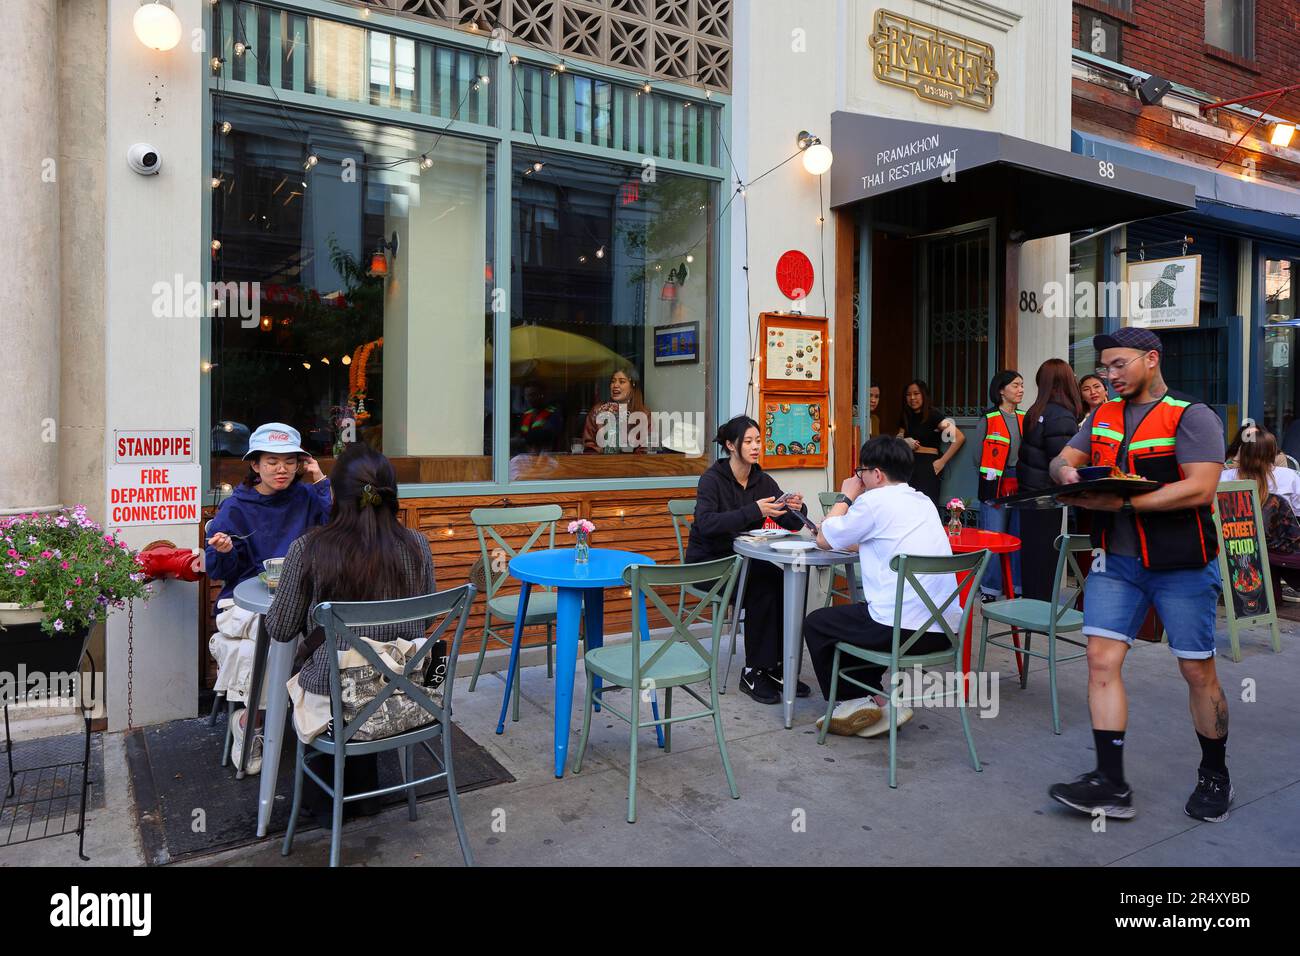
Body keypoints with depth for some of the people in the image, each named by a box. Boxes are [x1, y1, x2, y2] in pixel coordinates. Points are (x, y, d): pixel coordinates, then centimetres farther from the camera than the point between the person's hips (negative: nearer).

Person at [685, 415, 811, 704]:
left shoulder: (761, 480, 5)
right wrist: (753, 511, -37)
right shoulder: (712, 479, -12)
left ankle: (777, 666, -12)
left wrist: (797, 508, -22)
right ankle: (753, 672, -19)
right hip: (709, 563, -5)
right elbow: (705, 523, -29)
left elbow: (792, 524, 2)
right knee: (763, 586, -30)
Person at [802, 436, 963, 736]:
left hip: (904, 629, -8)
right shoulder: (923, 501, 16)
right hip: (945, 631, 8)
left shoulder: (876, 500, -8)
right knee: (858, 614, 33)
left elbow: (825, 539, 4)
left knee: (815, 623, 14)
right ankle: (875, 700, 25)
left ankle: (858, 700, 18)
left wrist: (846, 497, 15)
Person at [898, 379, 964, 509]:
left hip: (927, 465, -6)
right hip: (909, 464, 6)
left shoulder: (933, 414, -6)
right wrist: (905, 443, -1)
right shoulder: (906, 417, 14)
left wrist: (942, 461, -12)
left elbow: (960, 437, -12)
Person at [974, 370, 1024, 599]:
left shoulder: (1025, 418, 12)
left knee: (1020, 537, 6)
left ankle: (1018, 587, 17)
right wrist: (990, 478, -6)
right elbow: (979, 457, 0)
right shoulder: (989, 420, -2)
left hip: (1021, 488, 4)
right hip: (996, 487, -4)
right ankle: (990, 589, 7)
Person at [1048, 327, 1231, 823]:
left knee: (1198, 671, 7)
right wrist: (1067, 472, -16)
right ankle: (1111, 784, 1)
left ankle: (1215, 775, 30)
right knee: (1101, 660, -5)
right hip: (1115, 561, 5)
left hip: (1181, 564, -4)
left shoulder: (1191, 417, -9)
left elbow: (1200, 488, -20)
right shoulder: (1103, 415, 10)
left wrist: (1120, 503, -27)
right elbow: (1064, 459, 9)